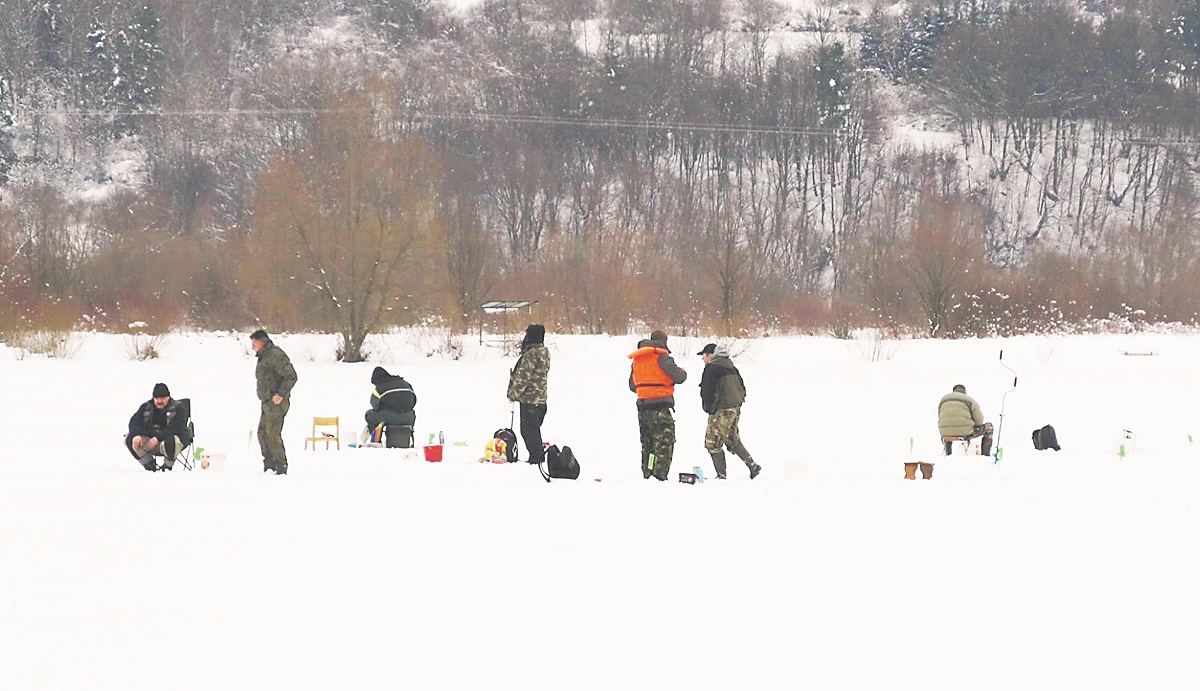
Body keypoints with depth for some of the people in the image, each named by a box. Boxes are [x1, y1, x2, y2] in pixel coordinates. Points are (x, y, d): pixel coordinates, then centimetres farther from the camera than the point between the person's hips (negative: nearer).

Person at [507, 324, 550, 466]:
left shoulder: (531, 353, -18)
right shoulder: (544, 352, 11)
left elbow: (524, 376, -18)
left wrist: (513, 394, -9)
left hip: (529, 398, -10)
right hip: (540, 399, 10)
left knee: (528, 430, -3)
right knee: (534, 428, 18)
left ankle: (536, 457, -3)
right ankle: (539, 456, 22)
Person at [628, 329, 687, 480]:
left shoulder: (636, 359, 14)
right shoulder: (661, 357, -10)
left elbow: (632, 386, 20)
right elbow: (679, 377, -16)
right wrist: (683, 372, 7)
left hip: (642, 406, 7)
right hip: (660, 408, -7)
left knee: (647, 443, 16)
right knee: (664, 442, -6)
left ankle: (646, 474, 17)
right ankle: (659, 475, -14)